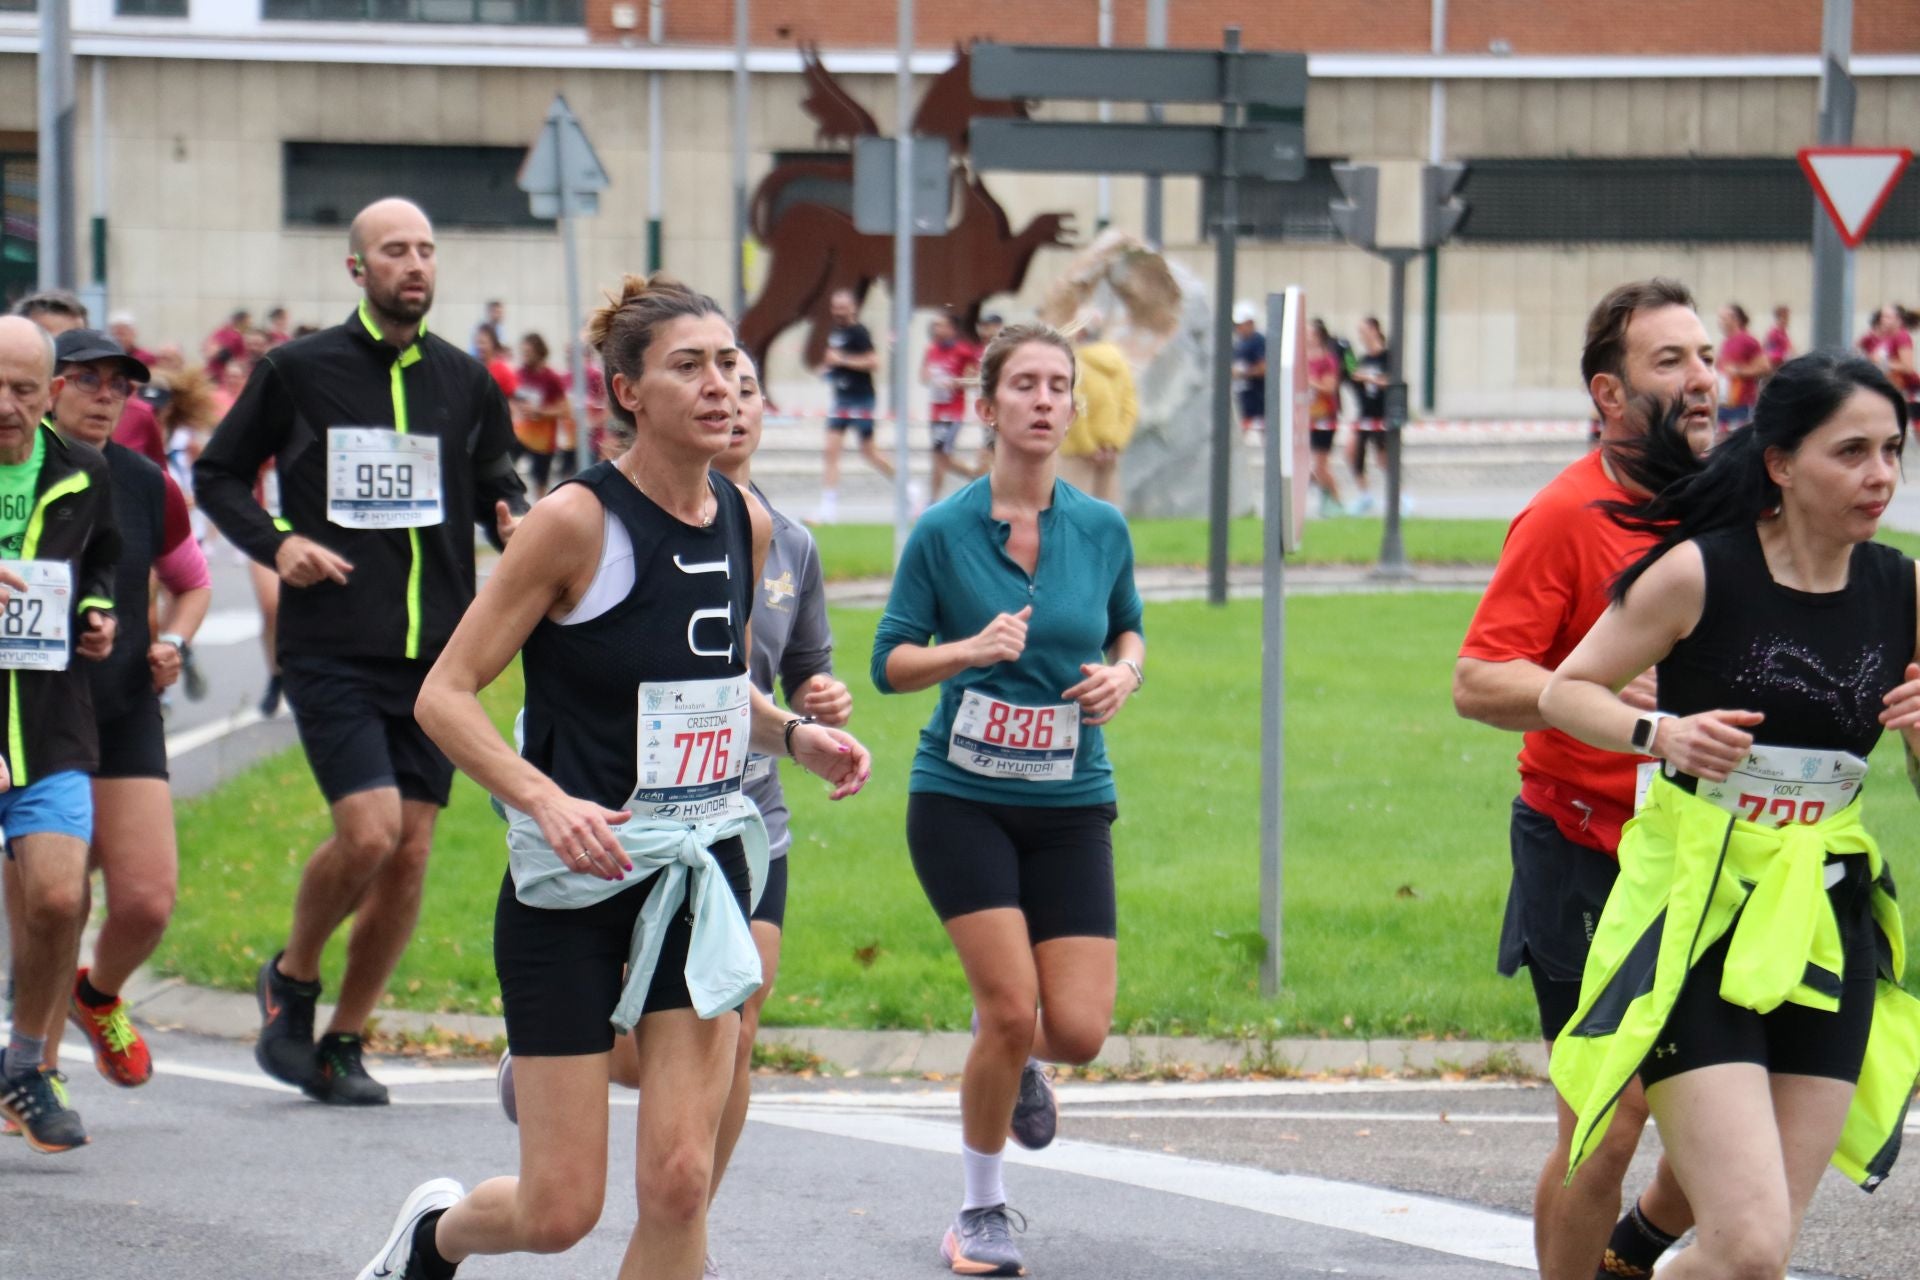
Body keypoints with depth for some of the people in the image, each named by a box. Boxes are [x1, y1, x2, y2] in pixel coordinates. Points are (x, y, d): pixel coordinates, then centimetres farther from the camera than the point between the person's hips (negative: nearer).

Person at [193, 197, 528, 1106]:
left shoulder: (465, 381, 10)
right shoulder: (297, 372, 1)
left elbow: (495, 487, 21)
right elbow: (216, 475, 9)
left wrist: (514, 522, -2)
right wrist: (275, 544, -7)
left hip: (435, 651, 4)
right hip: (332, 647, -4)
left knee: (409, 854, 2)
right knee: (368, 832, -17)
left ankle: (342, 1042, 16)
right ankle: (291, 981, 10)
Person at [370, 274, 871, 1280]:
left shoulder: (746, 524, 5)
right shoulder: (579, 519, -13)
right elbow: (444, 695, -13)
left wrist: (795, 735, 3)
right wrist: (547, 801, -27)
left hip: (702, 872, 5)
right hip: (572, 881, -5)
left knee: (679, 1183, -7)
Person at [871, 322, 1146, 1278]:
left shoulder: (1102, 528, 2)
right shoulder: (942, 532, -6)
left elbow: (1128, 629, 18)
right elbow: (889, 663, -2)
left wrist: (1124, 672, -4)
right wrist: (971, 649, -20)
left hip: (1071, 804, 3)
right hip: (961, 797, -3)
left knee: (1079, 1030, -6)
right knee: (1011, 1007, -13)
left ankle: (1011, 1063, 33)